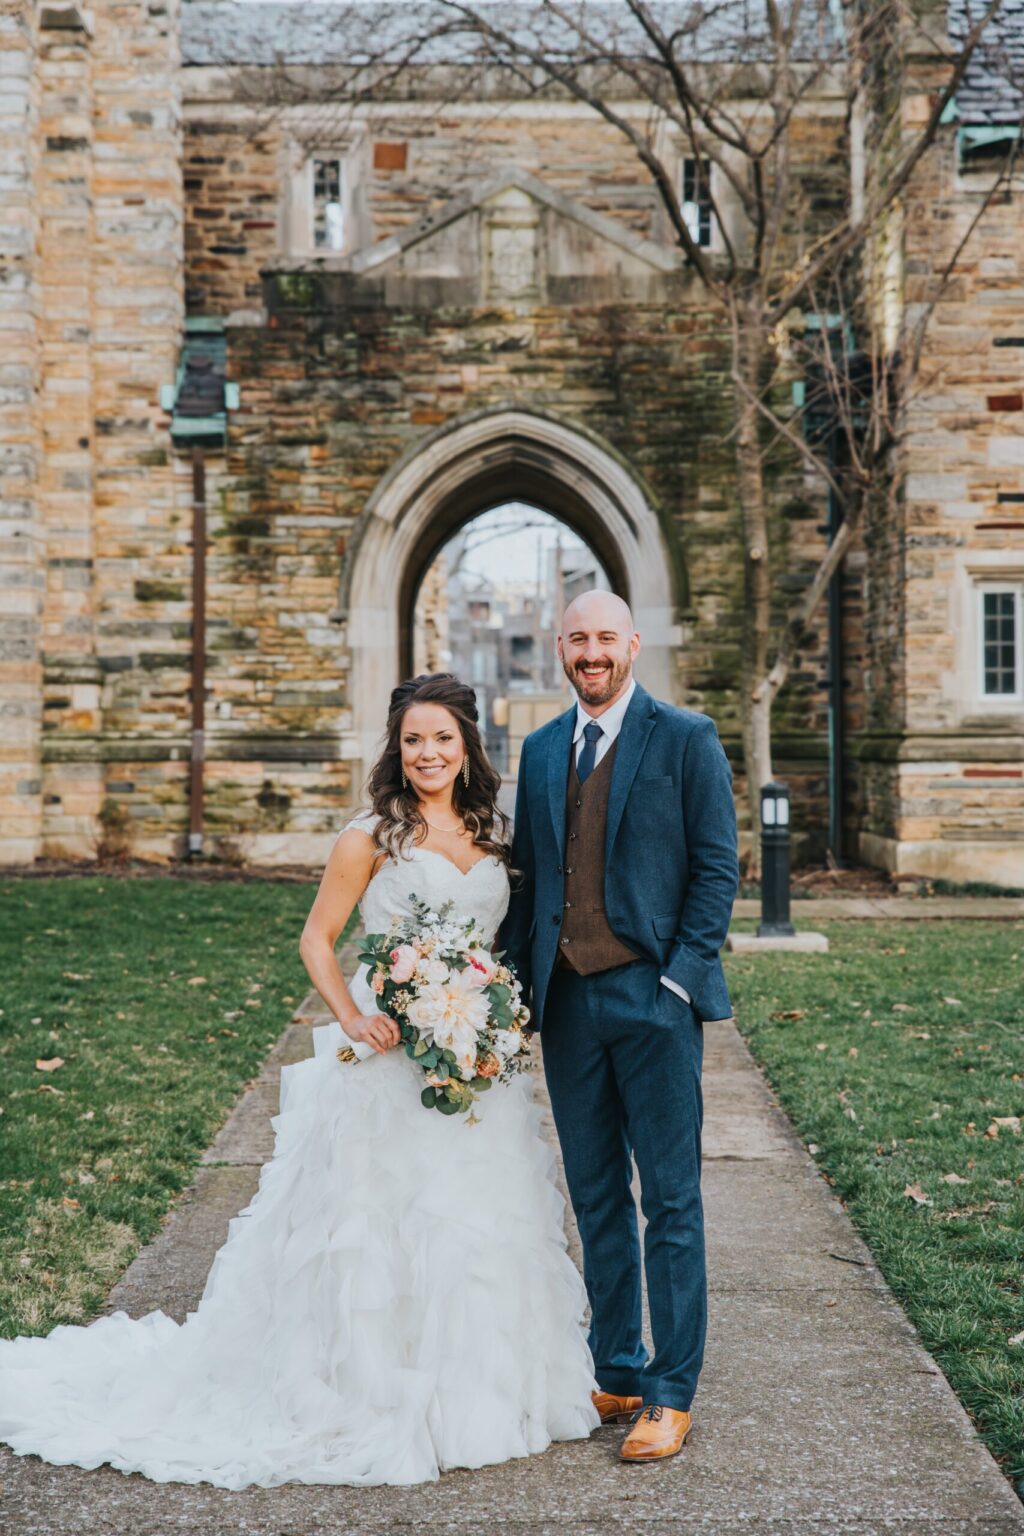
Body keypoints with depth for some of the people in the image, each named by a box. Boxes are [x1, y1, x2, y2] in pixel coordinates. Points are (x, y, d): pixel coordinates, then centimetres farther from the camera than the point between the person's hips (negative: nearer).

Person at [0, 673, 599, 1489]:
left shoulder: (495, 835, 10)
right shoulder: (372, 837, -6)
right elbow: (317, 940, -4)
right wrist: (353, 1018, -17)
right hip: (388, 1056, -5)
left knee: (477, 1224, 10)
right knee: (379, 1225, -1)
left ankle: (470, 1396, 26)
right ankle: (373, 1395, 14)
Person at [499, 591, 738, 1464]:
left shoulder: (686, 739, -1)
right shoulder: (541, 750, 14)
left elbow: (717, 865, -4)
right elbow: (527, 871, 15)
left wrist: (681, 975, -11)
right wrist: (516, 983, 6)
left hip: (652, 998, -5)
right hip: (567, 999, 5)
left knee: (671, 1201, 1)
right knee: (597, 1200, 11)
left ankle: (672, 1395, 9)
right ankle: (616, 1376, 22)